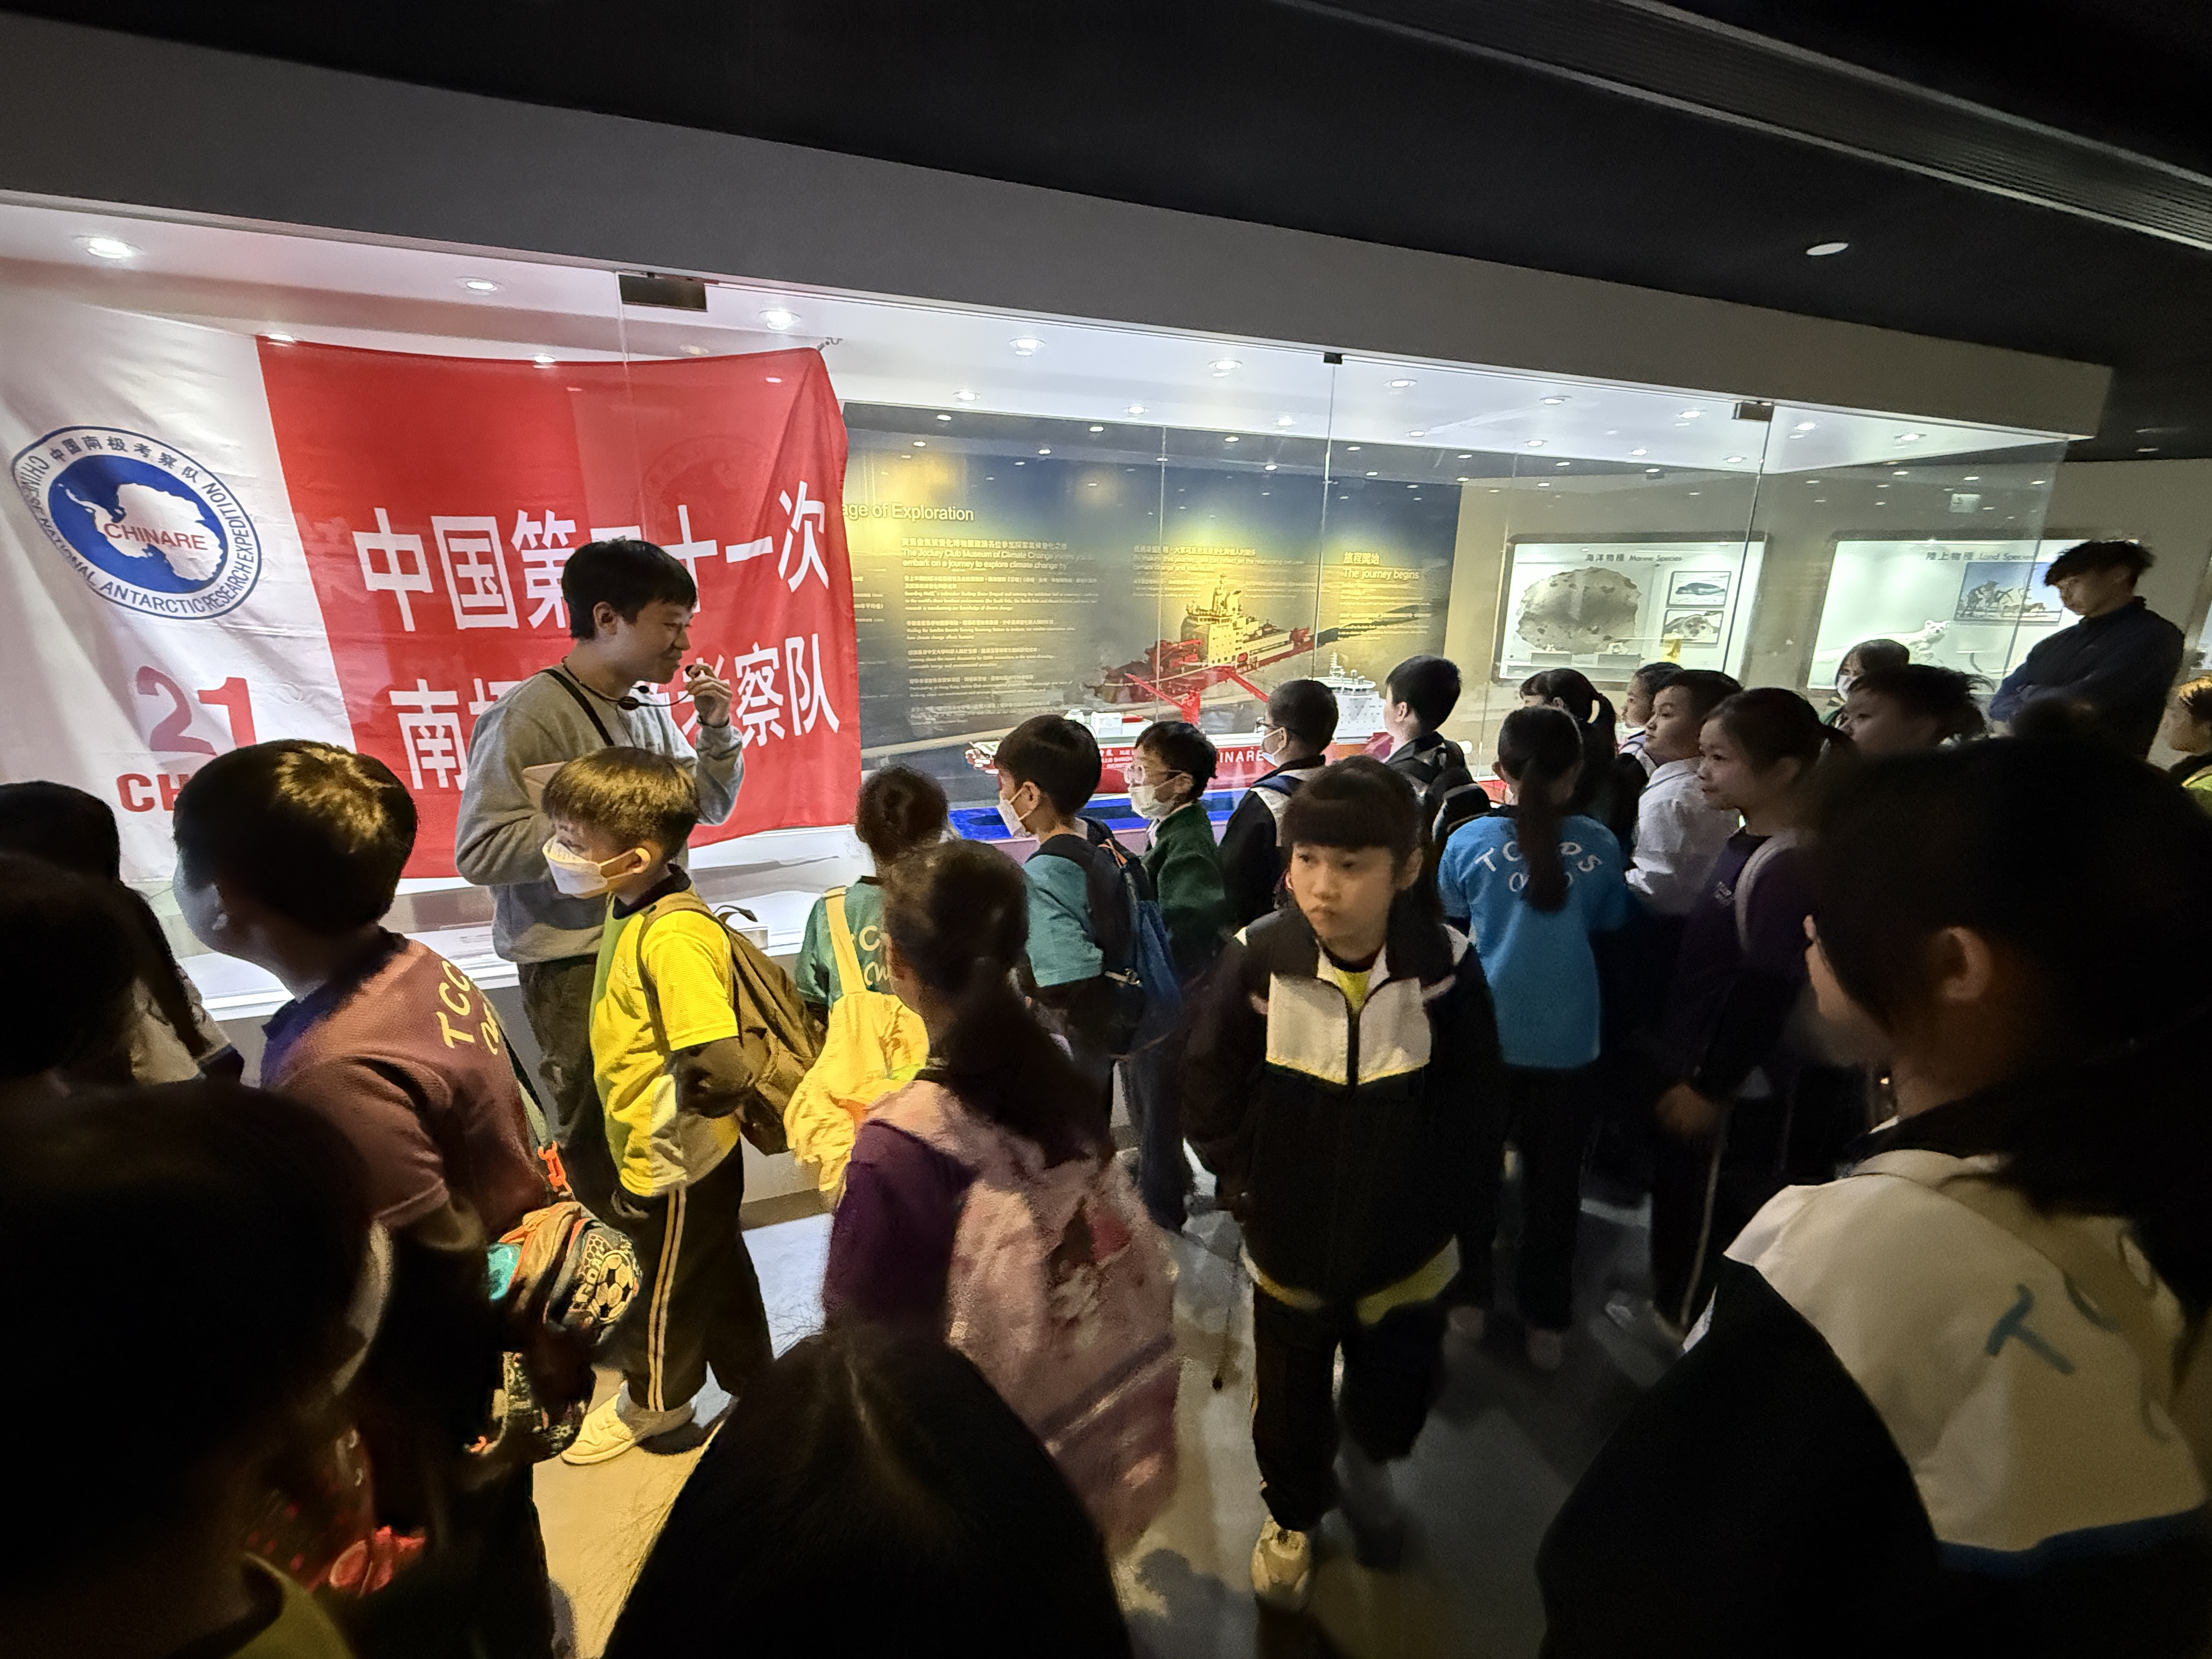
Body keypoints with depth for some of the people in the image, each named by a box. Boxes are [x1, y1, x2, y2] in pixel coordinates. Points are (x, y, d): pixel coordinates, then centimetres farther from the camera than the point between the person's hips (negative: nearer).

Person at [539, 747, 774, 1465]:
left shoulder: (673, 937, -33)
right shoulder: (630, 906, -3)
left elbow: (719, 1069, -36)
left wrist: (661, 1152, -20)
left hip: (673, 1165, -9)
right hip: (653, 1149, 9)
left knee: (666, 1283, 19)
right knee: (717, 1269, 27)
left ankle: (652, 1401, 47)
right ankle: (751, 1383, 50)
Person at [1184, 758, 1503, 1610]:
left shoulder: (1447, 967, -19)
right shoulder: (1255, 962, -22)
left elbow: (1473, 1108, -6)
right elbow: (1208, 1093, -10)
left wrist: (1430, 1197, -8)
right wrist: (1253, 1184, -9)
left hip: (1407, 1252, 1)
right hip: (1290, 1250, 0)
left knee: (1396, 1395, 25)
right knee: (1289, 1404, 23)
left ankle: (1366, 1462, 62)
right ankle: (1293, 1513, 57)